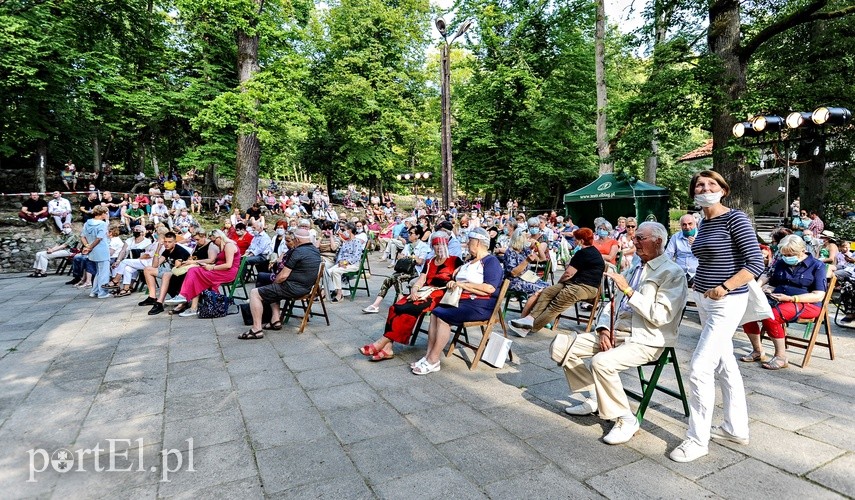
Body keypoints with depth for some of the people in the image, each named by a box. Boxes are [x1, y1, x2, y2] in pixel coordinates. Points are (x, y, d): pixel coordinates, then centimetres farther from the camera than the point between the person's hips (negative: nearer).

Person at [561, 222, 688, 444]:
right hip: (616, 332, 8)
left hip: (646, 341, -8)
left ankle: (625, 419, -11)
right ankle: (593, 398, 13)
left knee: (602, 362, -34)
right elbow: (613, 303, 18)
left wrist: (629, 290, -20)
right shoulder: (633, 268, 18)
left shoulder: (672, 273, -7)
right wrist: (603, 330, 0)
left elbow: (661, 316, -19)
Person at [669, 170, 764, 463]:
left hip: (726, 303, -8)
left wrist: (724, 288, -27)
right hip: (704, 299, 8)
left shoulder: (735, 219, -12)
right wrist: (699, 289, 15)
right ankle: (737, 429, 30)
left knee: (700, 367, -9)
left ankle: (698, 440, 4)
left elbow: (756, 263, -17)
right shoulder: (704, 223, 10)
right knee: (725, 364, 16)